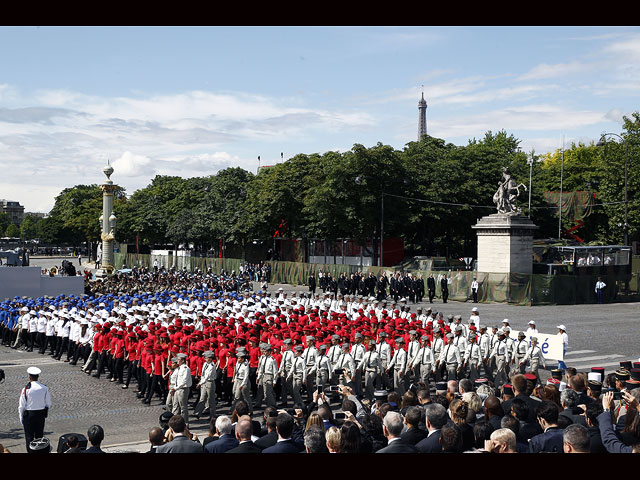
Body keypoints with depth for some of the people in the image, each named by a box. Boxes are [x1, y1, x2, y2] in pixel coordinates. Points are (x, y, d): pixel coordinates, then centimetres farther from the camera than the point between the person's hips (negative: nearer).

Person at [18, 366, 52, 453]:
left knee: (29, 436, 8)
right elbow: (48, 404, 2)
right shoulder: (45, 388, -6)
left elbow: (21, 406, -10)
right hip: (41, 415, 3)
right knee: (40, 435, 16)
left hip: (28, 415, -3)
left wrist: (21, 418, 2)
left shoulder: (26, 389, -16)